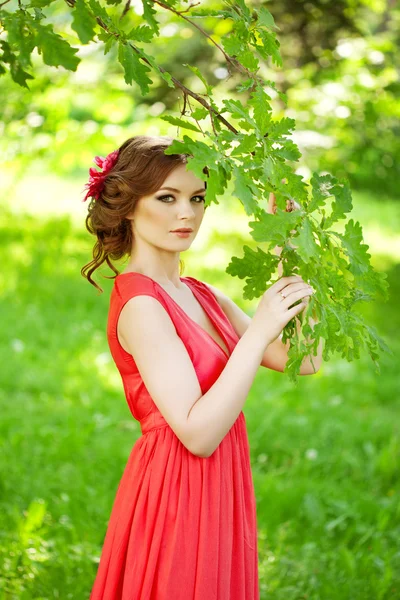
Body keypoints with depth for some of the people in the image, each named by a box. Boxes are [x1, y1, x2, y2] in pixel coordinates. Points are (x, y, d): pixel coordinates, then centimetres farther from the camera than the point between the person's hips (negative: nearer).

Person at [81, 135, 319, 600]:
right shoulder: (140, 304, -17)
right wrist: (259, 330, -24)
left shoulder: (201, 296, 9)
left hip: (217, 499, 8)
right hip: (175, 496, -8)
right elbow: (198, 432, -23)